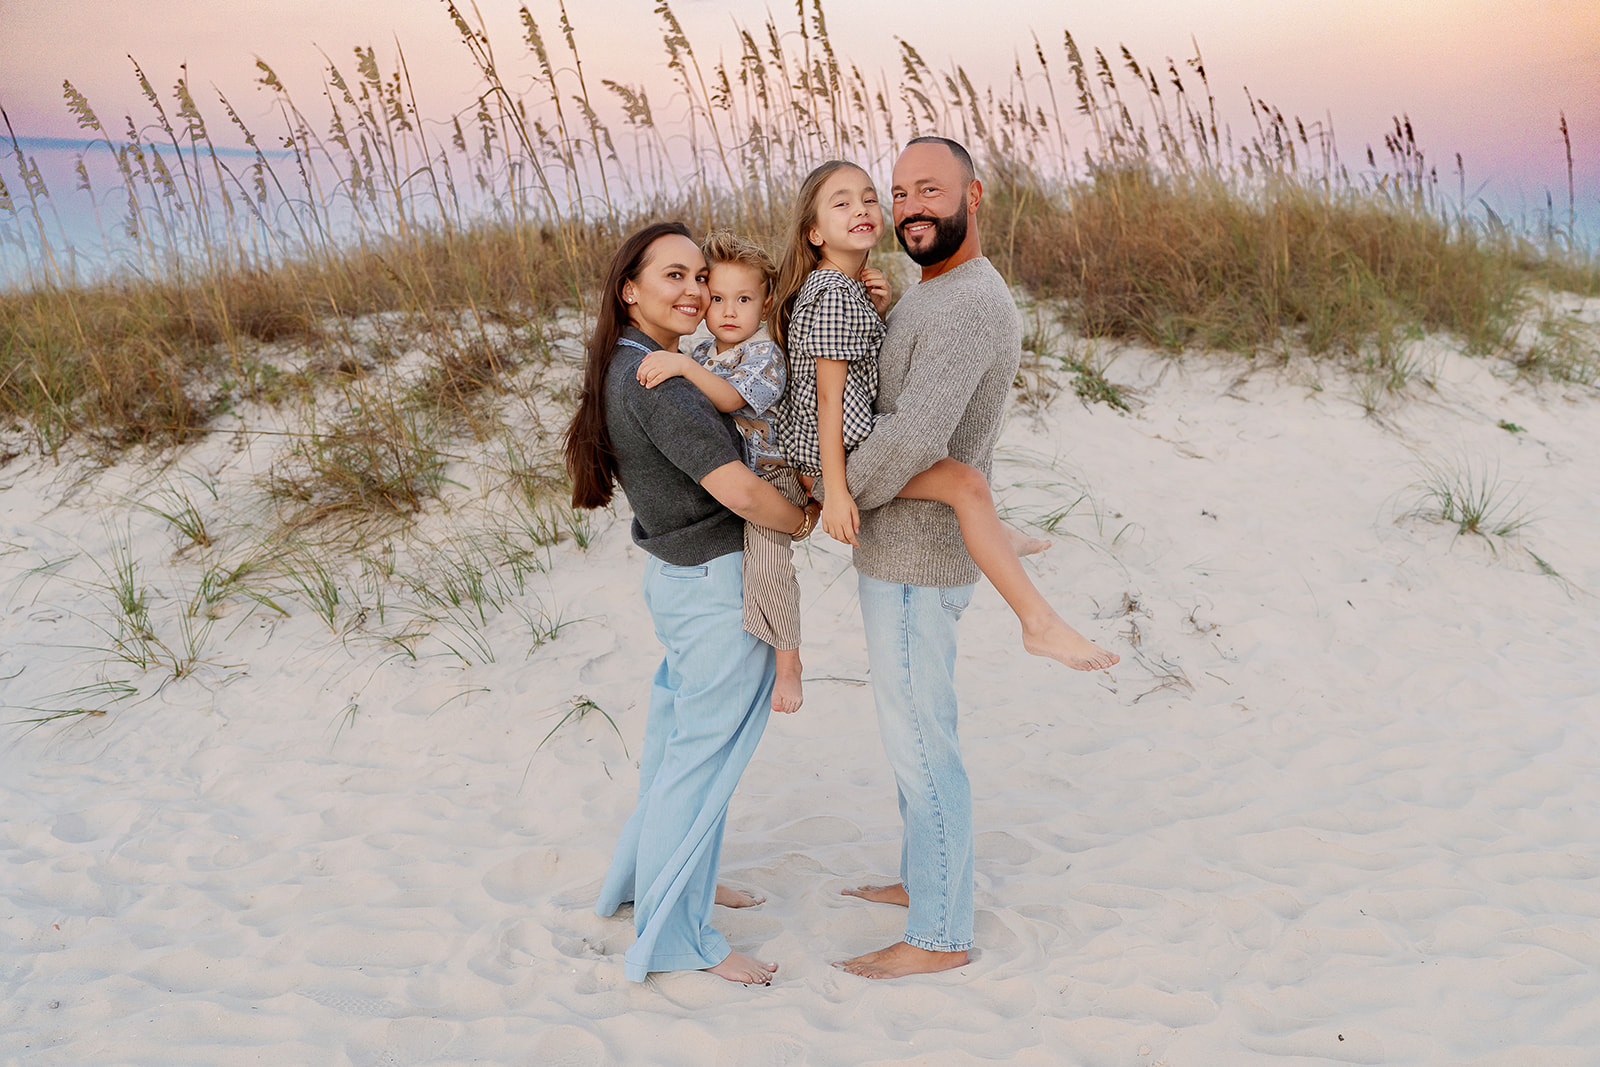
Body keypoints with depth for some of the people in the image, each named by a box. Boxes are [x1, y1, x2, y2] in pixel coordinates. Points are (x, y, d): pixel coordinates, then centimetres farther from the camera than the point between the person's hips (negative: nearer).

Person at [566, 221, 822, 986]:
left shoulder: (626, 369, 7)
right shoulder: (656, 380, -24)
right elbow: (740, 492, -28)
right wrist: (804, 522, -7)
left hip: (678, 578, 10)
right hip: (720, 587, -10)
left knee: (676, 736, 24)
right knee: (703, 757, 3)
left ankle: (640, 877, 43)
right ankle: (677, 939, 17)